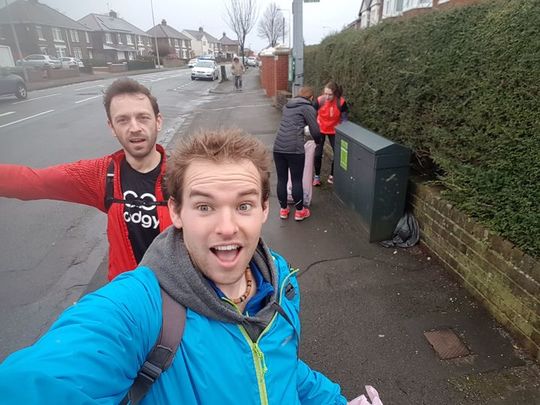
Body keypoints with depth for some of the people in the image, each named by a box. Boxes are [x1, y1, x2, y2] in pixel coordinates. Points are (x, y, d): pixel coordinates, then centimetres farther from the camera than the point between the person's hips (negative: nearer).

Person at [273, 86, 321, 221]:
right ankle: (299, 211, 17)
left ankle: (283, 210, 23)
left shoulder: (287, 105, 21)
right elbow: (315, 130, 0)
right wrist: (318, 141, 20)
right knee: (297, 180, 5)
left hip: (278, 147, 6)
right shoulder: (308, 108, 2)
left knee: (281, 179, 11)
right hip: (294, 148, -6)